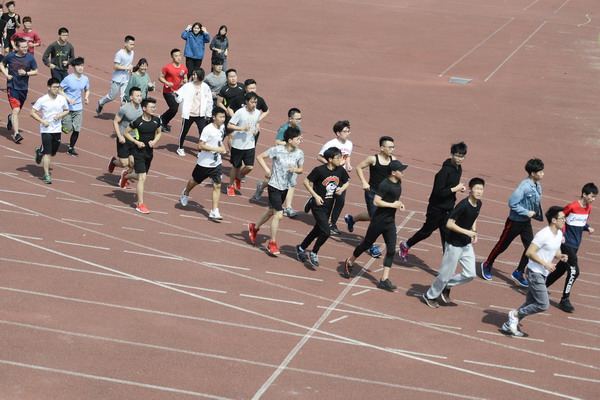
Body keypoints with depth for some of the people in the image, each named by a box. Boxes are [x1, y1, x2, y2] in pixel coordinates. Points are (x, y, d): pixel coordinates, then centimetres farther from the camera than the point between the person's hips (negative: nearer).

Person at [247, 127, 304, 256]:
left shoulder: (299, 153, -5)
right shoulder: (277, 150, -18)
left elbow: (301, 169, 8)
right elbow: (260, 157, -7)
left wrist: (295, 170, -15)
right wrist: (267, 169, -17)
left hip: (286, 187, 6)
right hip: (274, 186, -6)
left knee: (271, 211, 22)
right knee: (279, 214, -12)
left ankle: (254, 227, 48)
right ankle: (272, 243, 3)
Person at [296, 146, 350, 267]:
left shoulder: (340, 170, -4)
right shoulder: (319, 170, -19)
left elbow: (347, 182, 13)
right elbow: (306, 182, -11)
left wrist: (342, 189, -8)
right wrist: (315, 196, -17)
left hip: (328, 206, 7)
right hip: (318, 206, -7)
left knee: (318, 230, 18)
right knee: (325, 232, -13)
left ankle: (301, 248, 39)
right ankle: (314, 253, 9)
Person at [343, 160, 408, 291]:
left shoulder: (398, 183, 5)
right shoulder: (385, 184, -20)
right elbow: (376, 201, -26)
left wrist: (399, 204, 4)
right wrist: (393, 205, -23)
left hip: (390, 222, 7)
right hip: (379, 221, -7)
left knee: (391, 250, -1)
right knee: (367, 244, 9)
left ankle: (384, 279, 1)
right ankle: (349, 262, 34)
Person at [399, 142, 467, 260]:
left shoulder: (458, 168, 4)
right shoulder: (445, 171, -23)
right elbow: (438, 192, -25)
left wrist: (459, 188, -1)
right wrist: (455, 189, -23)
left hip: (448, 209, 7)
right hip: (437, 209, -7)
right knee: (426, 231, 11)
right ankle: (405, 245, 35)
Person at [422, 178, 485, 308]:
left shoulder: (478, 204, 0)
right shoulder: (463, 205, -25)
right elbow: (449, 224, -25)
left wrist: (474, 232, 5)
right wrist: (467, 232, -26)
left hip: (467, 244, 8)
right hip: (454, 244, -8)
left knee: (470, 274, 6)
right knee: (446, 273, 4)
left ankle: (446, 286, 28)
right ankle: (430, 296, 27)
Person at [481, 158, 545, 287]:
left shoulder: (538, 185, -1)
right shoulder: (524, 186, -26)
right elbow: (512, 203, -27)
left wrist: (536, 213, 0)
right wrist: (527, 212, -22)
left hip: (526, 222, 7)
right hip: (515, 221, -7)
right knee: (502, 245, 8)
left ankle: (519, 272, 18)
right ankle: (487, 265, 29)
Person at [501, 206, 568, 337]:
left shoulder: (559, 233, 7)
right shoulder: (543, 235, -21)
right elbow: (529, 253, -23)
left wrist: (561, 256, -1)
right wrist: (546, 264, -23)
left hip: (543, 274, 9)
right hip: (535, 273, -9)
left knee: (531, 304, 13)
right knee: (543, 305, -11)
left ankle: (509, 325, 24)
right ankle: (515, 314, 5)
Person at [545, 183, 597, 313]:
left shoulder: (588, 208, 5)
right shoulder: (572, 207, -18)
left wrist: (588, 228, -3)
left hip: (575, 245, 8)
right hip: (567, 243, -8)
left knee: (561, 269, 16)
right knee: (574, 271, -10)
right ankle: (564, 300, 1)